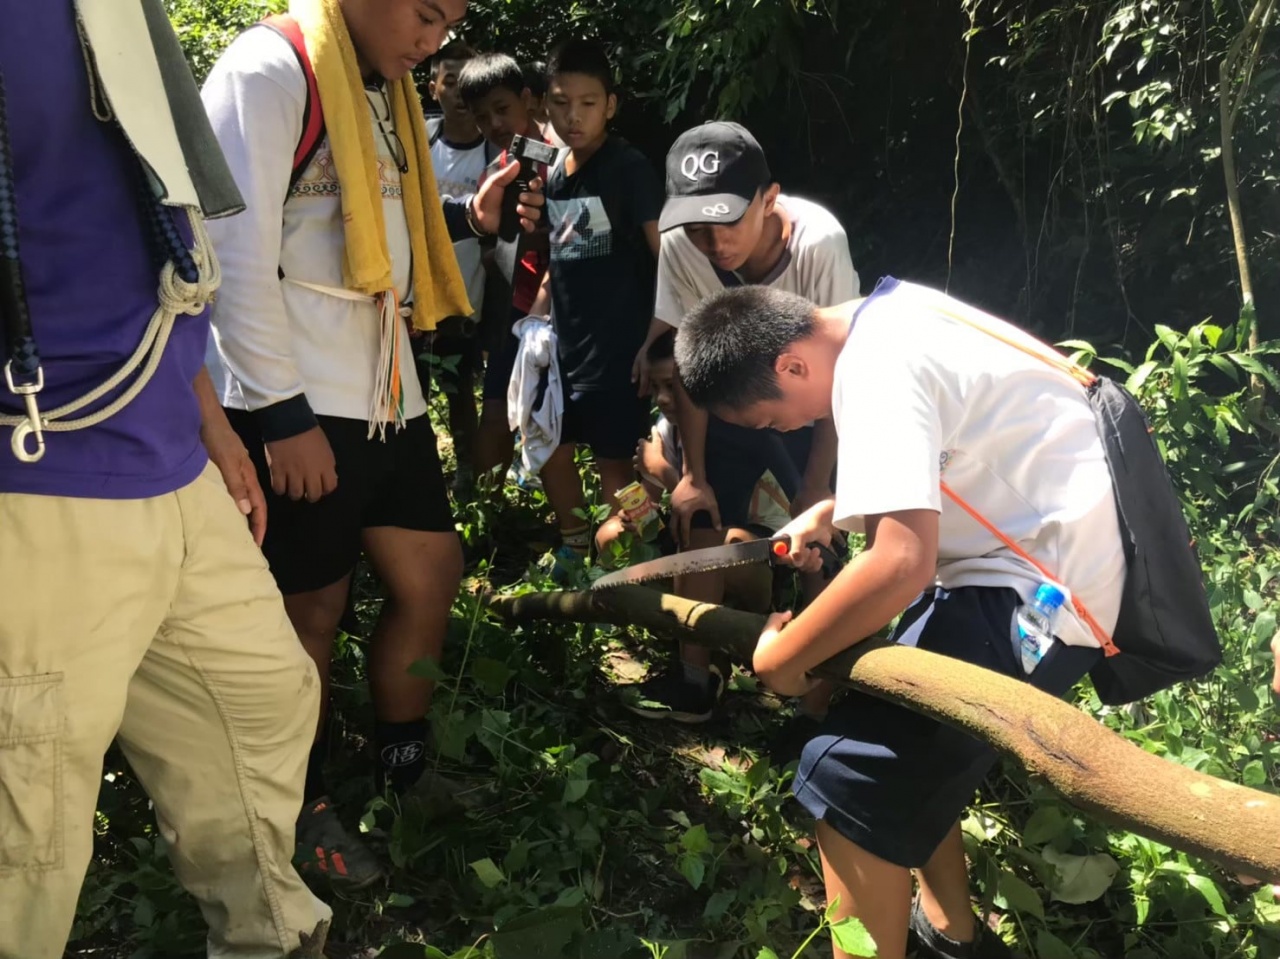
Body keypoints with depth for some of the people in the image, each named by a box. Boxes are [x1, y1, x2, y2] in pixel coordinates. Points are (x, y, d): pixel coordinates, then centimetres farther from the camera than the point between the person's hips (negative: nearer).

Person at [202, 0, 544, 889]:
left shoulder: (383, 88, 16)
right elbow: (238, 252, -17)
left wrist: (467, 215, 7)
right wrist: (281, 412, -20)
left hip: (383, 388, 9)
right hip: (295, 402, -9)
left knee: (432, 572, 13)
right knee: (313, 605, 3)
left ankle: (403, 771, 32)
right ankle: (304, 807, 25)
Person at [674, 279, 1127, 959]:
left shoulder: (874, 374, -24)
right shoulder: (884, 316, 7)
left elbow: (900, 565, -33)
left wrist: (776, 659, -19)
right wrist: (828, 513, 14)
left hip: (1039, 586, -11)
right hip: (1049, 547, 11)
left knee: (852, 775, -13)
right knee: (906, 742, 20)